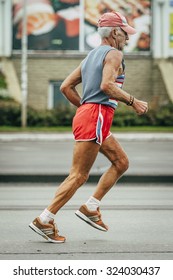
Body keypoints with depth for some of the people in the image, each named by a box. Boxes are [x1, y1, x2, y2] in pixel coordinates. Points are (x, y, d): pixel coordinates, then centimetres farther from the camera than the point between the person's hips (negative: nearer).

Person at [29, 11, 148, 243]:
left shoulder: (91, 56, 20)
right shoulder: (114, 54, -6)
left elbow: (66, 87, 18)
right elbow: (107, 85, -23)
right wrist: (132, 101, -14)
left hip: (86, 113, 10)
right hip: (96, 118, -10)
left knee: (121, 162, 16)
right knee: (78, 176, -8)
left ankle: (90, 208, 13)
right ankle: (44, 221, -6)